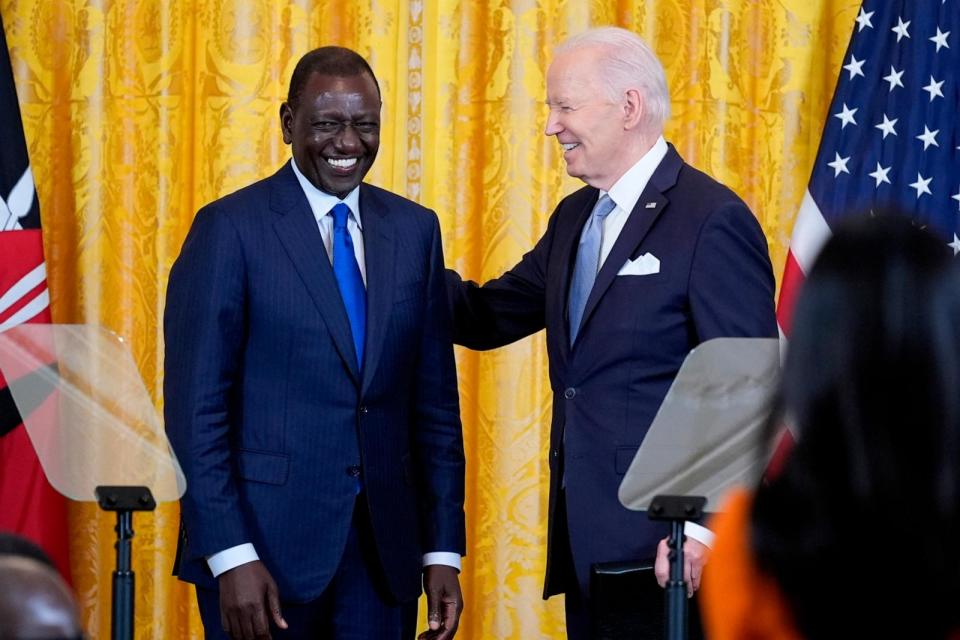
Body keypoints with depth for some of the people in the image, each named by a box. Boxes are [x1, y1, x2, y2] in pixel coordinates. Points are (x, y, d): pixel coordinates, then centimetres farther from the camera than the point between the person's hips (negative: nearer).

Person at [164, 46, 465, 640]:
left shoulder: (415, 230, 9)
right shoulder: (231, 228, -5)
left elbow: (435, 400, 11)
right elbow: (195, 406, -9)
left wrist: (443, 550, 5)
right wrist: (231, 557, -15)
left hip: (383, 548, 4)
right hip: (268, 540, -4)